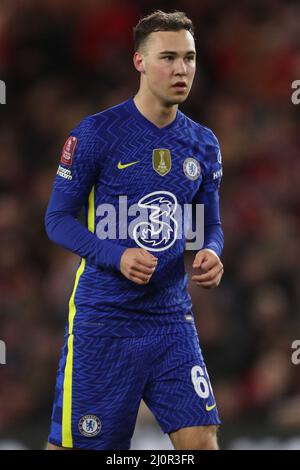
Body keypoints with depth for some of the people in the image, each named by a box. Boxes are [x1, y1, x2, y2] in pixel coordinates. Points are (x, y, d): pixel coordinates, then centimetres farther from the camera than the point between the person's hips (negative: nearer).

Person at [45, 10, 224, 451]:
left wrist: (211, 254, -8)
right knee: (70, 444, -1)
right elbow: (58, 219, -5)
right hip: (102, 319, -4)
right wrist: (118, 256, -21)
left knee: (201, 440, -6)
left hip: (172, 319, 4)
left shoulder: (203, 145, 8)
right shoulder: (97, 133, -7)